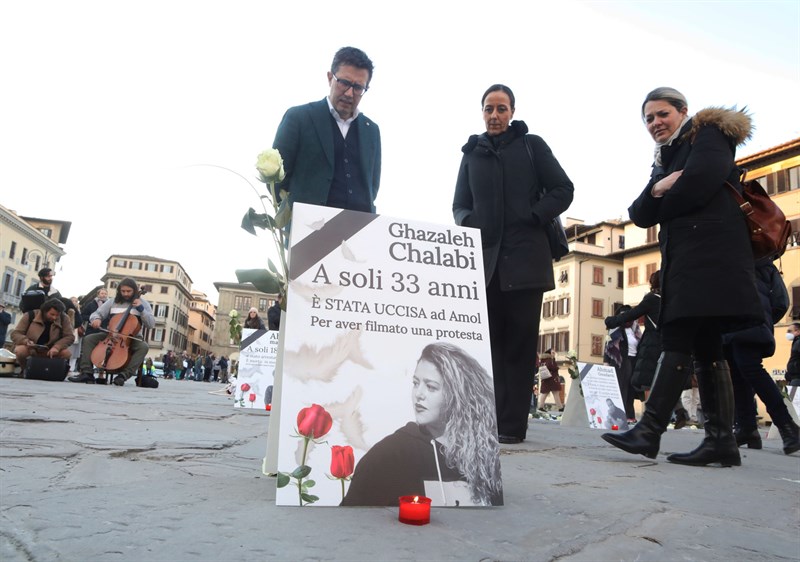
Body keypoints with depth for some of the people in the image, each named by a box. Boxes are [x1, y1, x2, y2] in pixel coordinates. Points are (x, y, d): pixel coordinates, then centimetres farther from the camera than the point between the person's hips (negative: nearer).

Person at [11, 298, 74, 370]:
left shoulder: (63, 318, -13)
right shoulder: (30, 315, -15)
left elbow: (70, 336, -13)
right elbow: (14, 334, -12)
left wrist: (57, 347, -32)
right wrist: (26, 341, -34)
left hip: (50, 351, 1)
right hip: (30, 349, -1)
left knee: (66, 353, -27)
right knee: (20, 351, -34)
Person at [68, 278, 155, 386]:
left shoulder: (143, 303, -1)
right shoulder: (112, 302, 6)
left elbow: (151, 324, -8)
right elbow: (96, 313, 8)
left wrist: (141, 309, -20)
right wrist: (96, 319, -17)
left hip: (132, 337, -3)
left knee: (144, 347, -34)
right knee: (88, 339, -17)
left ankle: (124, 375, -39)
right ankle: (87, 373, -22)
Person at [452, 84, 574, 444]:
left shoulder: (532, 145, 12)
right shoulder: (472, 153, 19)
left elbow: (562, 190, 6)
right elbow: (460, 204, 18)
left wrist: (532, 218, -7)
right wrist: (469, 223, -4)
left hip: (525, 259, -2)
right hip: (484, 258, 3)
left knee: (519, 343, -2)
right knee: (489, 342, 0)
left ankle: (512, 424, 2)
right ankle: (490, 418, 6)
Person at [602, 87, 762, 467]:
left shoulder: (709, 133, 6)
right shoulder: (664, 161, 27)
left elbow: (701, 181, -14)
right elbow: (640, 216, 15)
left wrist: (664, 203, 2)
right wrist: (657, 190, -5)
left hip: (709, 253, -8)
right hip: (683, 258, 9)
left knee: (678, 340, -15)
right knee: (704, 346, 3)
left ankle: (650, 431, -17)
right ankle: (721, 440, 5)